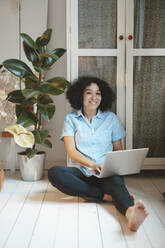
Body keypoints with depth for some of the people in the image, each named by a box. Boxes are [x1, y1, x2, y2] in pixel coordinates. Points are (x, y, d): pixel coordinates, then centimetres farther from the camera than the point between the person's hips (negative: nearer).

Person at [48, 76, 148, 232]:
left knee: (116, 180, -37)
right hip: (80, 172, 1)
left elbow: (118, 149, 15)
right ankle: (105, 196, -32)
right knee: (54, 172, -32)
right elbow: (71, 151, -2)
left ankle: (131, 213, -69)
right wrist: (91, 164, -22)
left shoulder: (111, 118, 15)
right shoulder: (71, 119, 10)